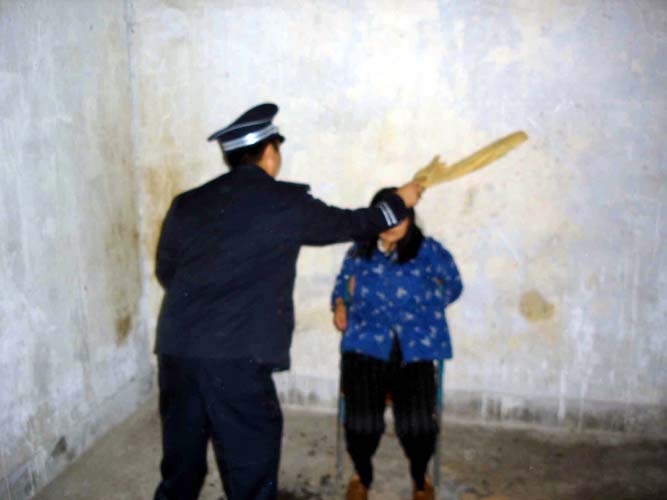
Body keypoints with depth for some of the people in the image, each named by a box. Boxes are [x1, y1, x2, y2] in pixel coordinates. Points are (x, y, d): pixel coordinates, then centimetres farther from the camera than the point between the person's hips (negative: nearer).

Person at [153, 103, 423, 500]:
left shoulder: (186, 204, 9)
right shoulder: (287, 202, -1)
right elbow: (349, 224, 14)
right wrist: (399, 203, 30)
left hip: (176, 350, 6)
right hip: (237, 359, -5)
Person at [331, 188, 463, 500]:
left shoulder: (428, 251, 9)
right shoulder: (359, 253, 13)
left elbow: (454, 285, 21)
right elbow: (342, 284, 29)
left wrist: (426, 301, 5)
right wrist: (340, 305, 10)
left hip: (414, 348, 0)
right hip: (366, 345, 1)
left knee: (417, 423, -20)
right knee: (362, 421, -20)